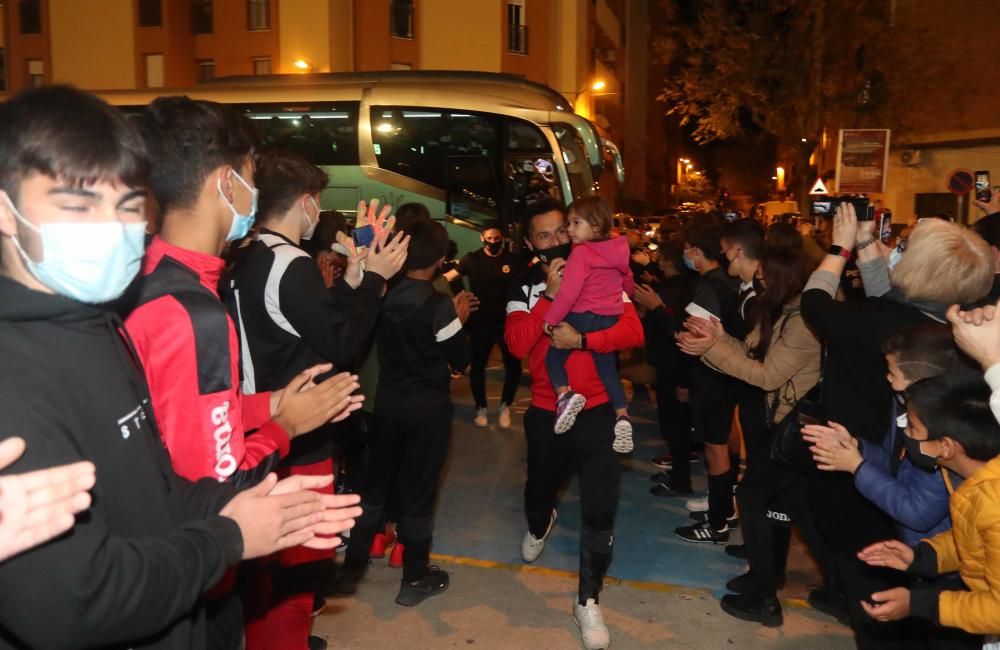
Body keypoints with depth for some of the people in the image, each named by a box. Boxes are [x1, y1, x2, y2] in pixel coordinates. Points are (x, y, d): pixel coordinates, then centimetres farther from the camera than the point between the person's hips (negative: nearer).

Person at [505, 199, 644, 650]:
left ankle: (588, 600, 20)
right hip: (546, 413, 2)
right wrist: (550, 293, -22)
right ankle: (540, 527, 60)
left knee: (600, 511, 0)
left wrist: (581, 339, -24)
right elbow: (517, 345, -17)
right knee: (539, 489, 23)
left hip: (597, 411, -1)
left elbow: (633, 331, -13)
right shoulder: (525, 288, -1)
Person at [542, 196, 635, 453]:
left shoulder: (581, 252, -17)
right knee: (608, 369, 15)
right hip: (609, 319, 7)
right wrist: (621, 297, 43)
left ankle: (565, 394, -17)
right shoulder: (617, 250, 7)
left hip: (583, 317, -7)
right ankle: (622, 417, 7)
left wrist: (550, 320, -15)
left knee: (554, 355, 7)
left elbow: (568, 292, -23)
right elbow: (628, 281, 24)